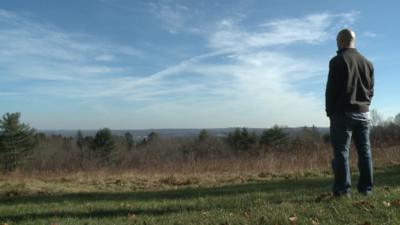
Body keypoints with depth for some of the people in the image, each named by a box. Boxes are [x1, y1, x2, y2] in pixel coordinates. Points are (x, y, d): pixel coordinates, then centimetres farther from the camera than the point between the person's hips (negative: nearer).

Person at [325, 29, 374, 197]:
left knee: (341, 151, -4)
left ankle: (343, 189, -6)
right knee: (364, 151, 9)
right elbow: (371, 89, 14)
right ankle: (366, 188, 11)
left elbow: (331, 89, -9)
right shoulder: (367, 62, 14)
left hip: (343, 113, -6)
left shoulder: (337, 61, -7)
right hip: (363, 113, 6)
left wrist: (330, 112, 0)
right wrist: (364, 106, 16)